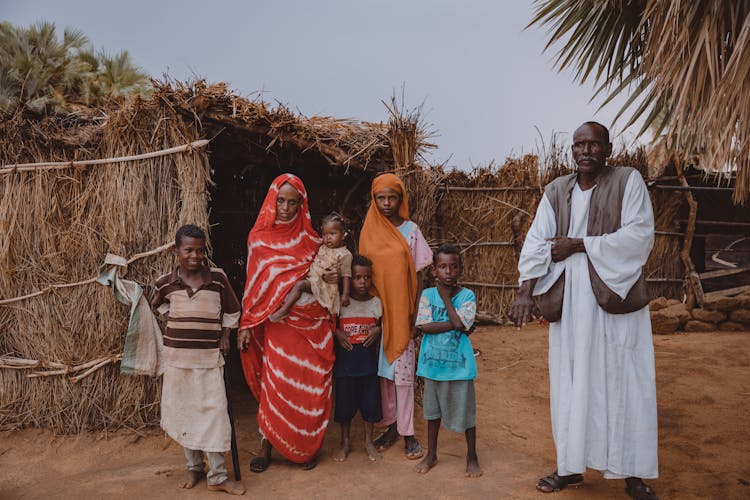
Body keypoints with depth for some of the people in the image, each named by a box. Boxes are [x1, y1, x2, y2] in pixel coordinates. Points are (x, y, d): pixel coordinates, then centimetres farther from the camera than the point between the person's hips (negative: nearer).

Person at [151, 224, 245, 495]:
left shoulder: (218, 277, -7)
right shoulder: (166, 282, -5)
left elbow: (232, 310, 8)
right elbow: (158, 304, 20)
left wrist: (225, 334, 1)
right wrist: (175, 320, 8)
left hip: (209, 356, -1)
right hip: (177, 356, 1)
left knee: (214, 412, -1)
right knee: (184, 411, 11)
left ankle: (217, 476, 10)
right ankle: (194, 466, 29)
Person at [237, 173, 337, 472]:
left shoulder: (311, 238, 6)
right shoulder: (259, 238, 1)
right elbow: (256, 284, 1)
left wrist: (330, 279, -9)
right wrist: (246, 325, -4)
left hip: (313, 323, 2)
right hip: (278, 323, -2)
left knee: (310, 385, 5)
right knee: (275, 382, -1)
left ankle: (306, 447, 20)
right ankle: (267, 446, 14)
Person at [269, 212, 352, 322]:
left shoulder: (344, 254, -8)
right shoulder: (323, 248, 13)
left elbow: (346, 275, -10)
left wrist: (345, 295, -13)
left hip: (325, 284, -9)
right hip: (312, 278, 9)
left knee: (299, 285, -26)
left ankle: (284, 309, -27)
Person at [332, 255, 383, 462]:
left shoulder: (376, 303, 2)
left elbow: (383, 325, 11)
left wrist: (377, 331, -9)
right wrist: (337, 332, -14)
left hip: (369, 362, 2)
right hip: (345, 362, -1)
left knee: (370, 402, 9)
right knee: (345, 402, 8)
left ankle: (368, 441, 28)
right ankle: (345, 442, 27)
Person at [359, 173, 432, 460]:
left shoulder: (410, 230, -2)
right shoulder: (369, 231, 3)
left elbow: (418, 274, -1)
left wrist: (415, 312, -6)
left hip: (402, 311, -2)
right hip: (377, 311, 3)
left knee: (403, 371, 0)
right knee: (383, 369, 11)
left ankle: (407, 433, 10)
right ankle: (391, 425, 25)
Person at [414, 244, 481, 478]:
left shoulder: (467, 296, -7)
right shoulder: (428, 294, -3)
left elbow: (459, 322, -21)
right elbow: (423, 326, -12)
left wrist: (446, 296, -14)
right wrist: (454, 325, -18)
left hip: (458, 363, -2)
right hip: (433, 362, 2)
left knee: (466, 410, 7)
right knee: (432, 409, 16)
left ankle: (472, 456, 27)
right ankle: (431, 454, 33)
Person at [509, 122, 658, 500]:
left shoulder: (628, 181, -2)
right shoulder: (556, 191, 7)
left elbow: (640, 236, -12)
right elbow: (536, 243, -2)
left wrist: (578, 245, -13)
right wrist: (525, 293, -15)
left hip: (615, 297, -3)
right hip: (569, 301, 3)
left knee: (624, 384, 4)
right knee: (570, 383, 9)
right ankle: (571, 466, 22)